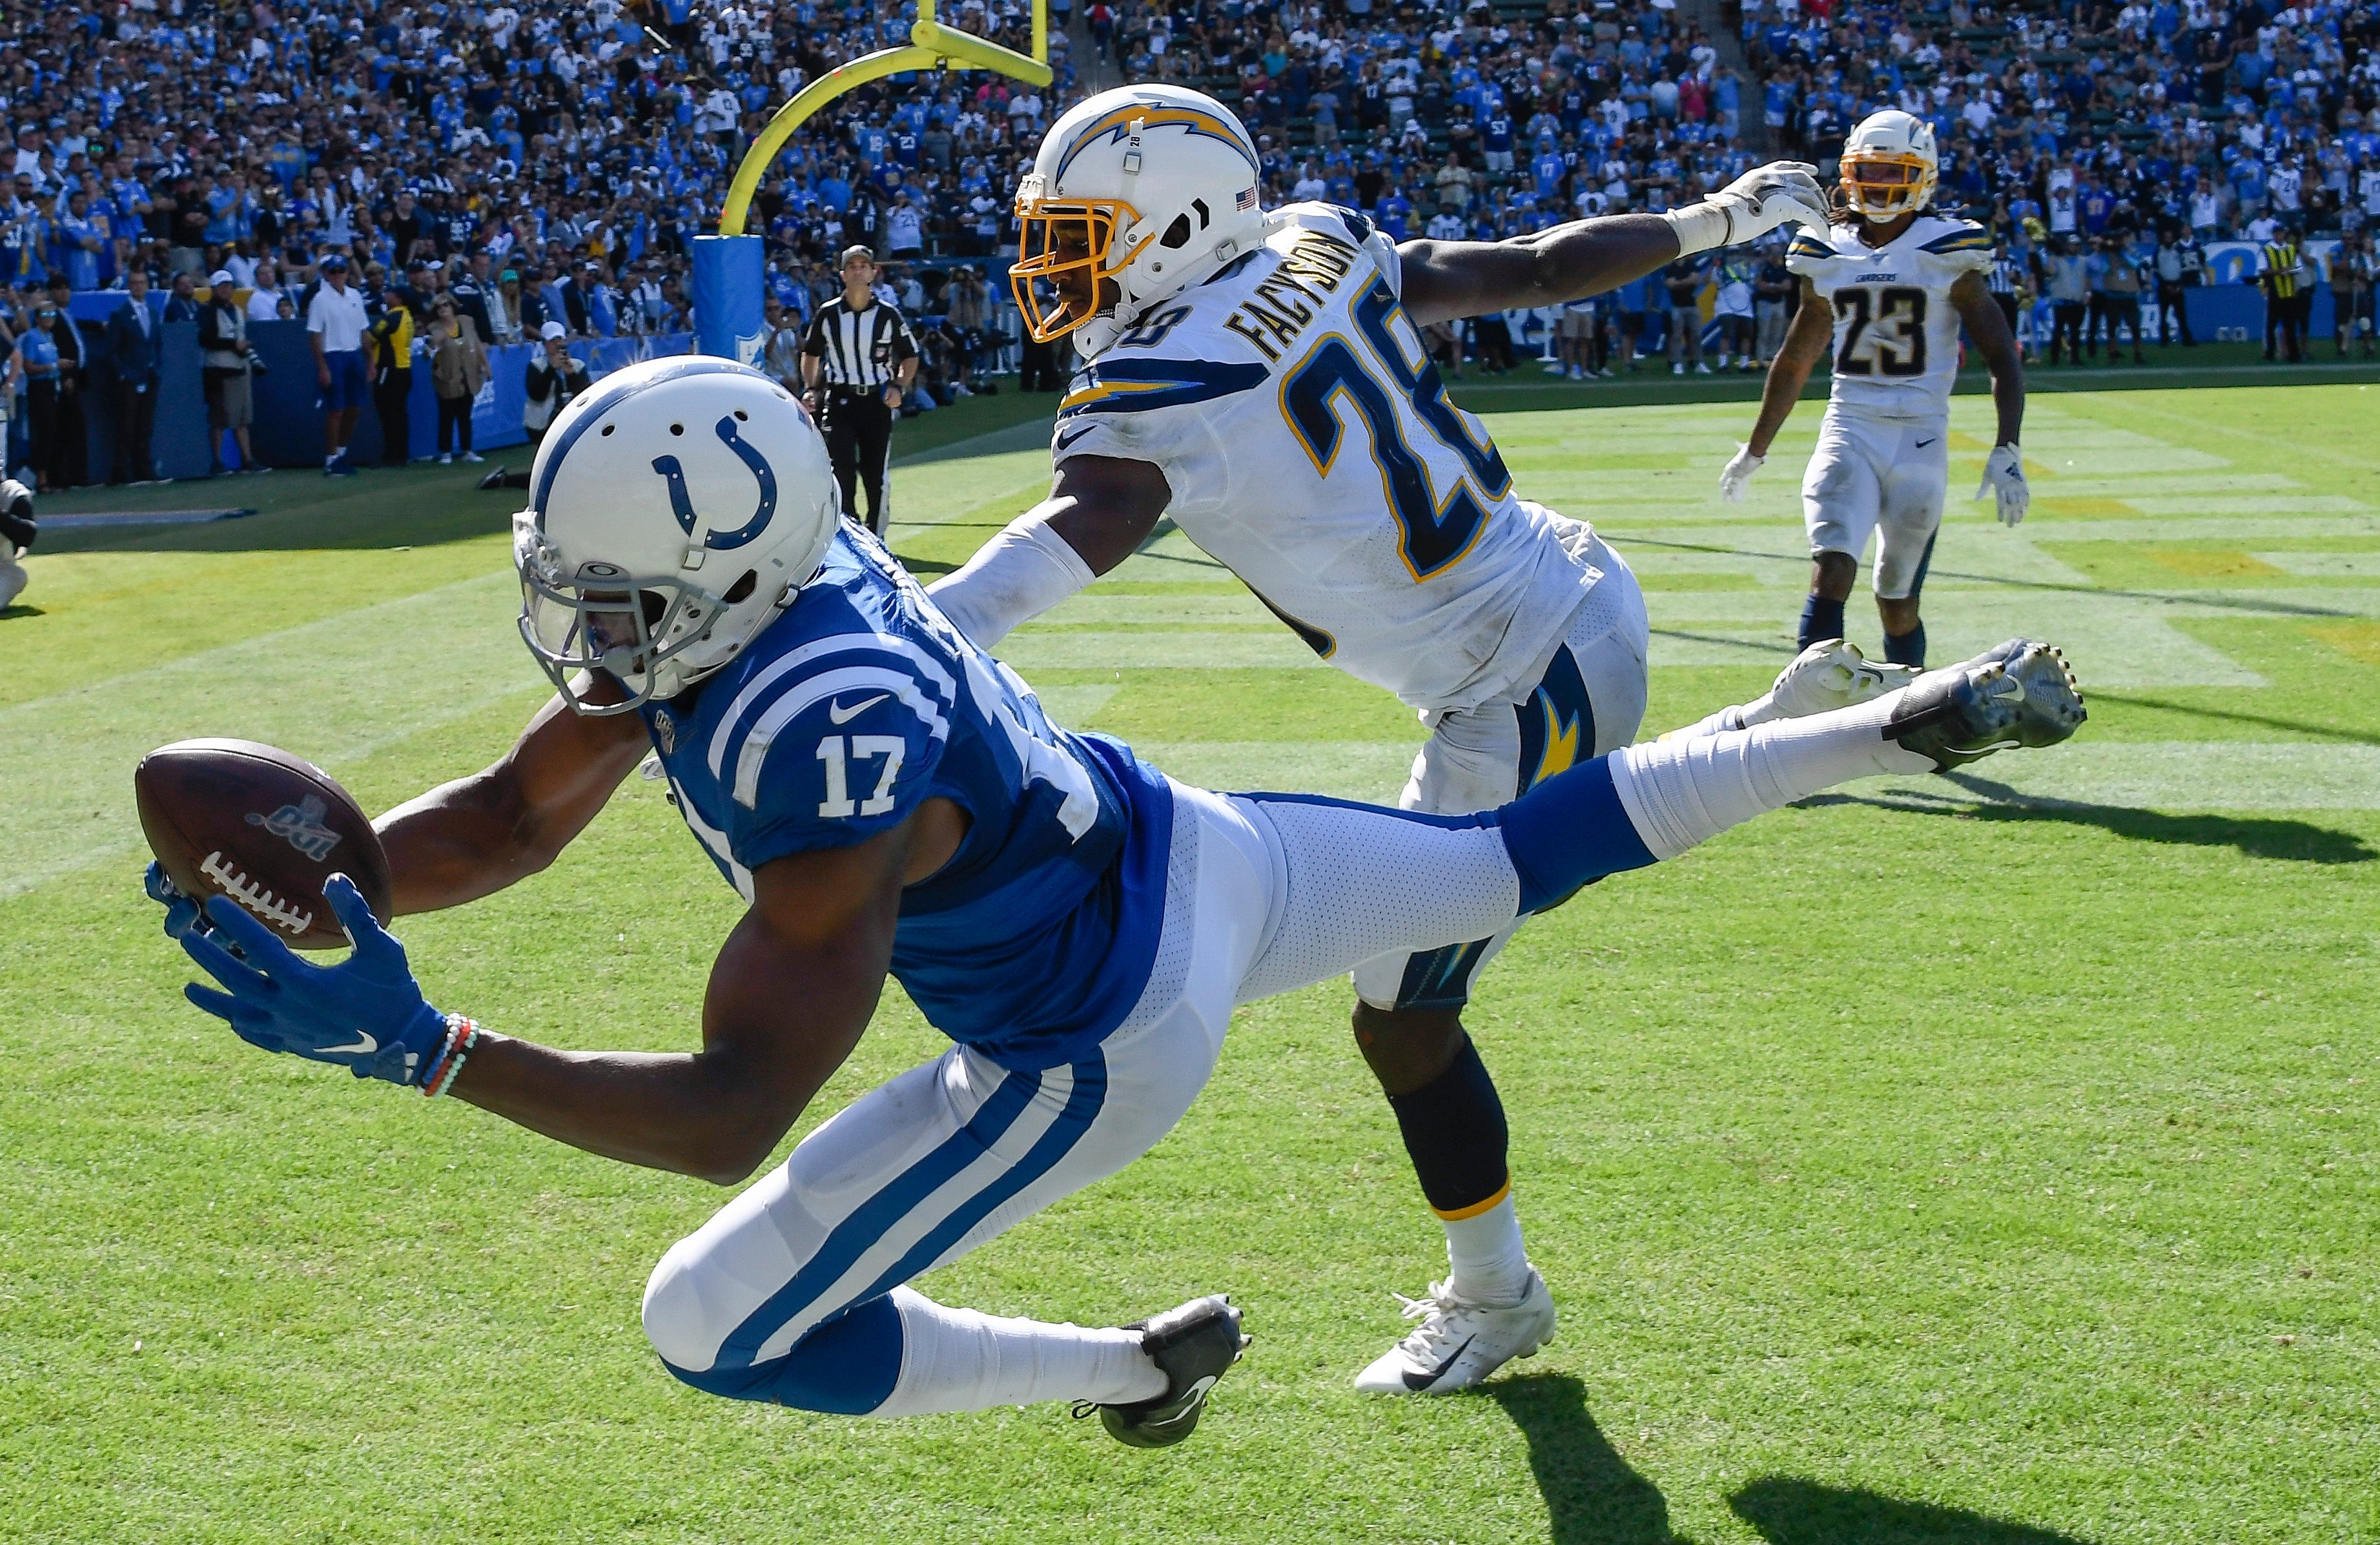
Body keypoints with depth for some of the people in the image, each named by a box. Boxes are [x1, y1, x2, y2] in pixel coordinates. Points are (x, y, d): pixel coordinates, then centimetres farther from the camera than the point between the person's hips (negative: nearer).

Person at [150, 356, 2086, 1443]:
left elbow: (732, 1117, -36)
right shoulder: (721, 585, -11)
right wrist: (306, 882, -20)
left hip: (1106, 1042, -8)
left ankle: (1137, 1366, 15)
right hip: (1195, 850, 8)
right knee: (1526, 855, 26)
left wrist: (417, 1045, -41)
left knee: (714, 1325, -1)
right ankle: (1909, 722, 32)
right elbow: (508, 821, -3)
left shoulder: (828, 764, -36)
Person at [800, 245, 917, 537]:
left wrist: (900, 387, -4)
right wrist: (810, 389, 4)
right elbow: (811, 353, 17)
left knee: (876, 477, 4)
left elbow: (910, 355, 11)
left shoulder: (889, 315, 0)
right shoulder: (828, 314, 2)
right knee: (843, 471, -12)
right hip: (839, 401, 0)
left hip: (878, 402, 0)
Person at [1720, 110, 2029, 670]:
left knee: (1897, 603, 5)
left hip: (1920, 438, -2)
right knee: (1831, 572, -20)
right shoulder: (1829, 255, 8)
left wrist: (2007, 451, -14)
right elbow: (1795, 361, 22)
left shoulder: (1948, 254, -2)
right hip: (1848, 431, 2)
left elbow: (2002, 358, -1)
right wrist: (1753, 452, 29)